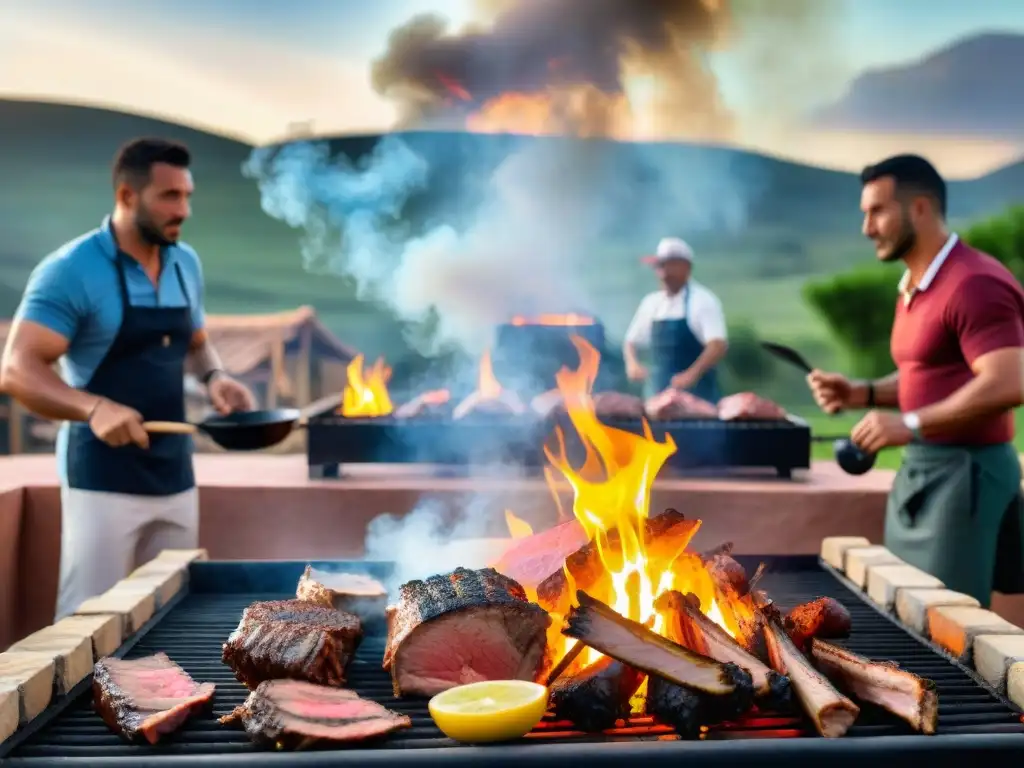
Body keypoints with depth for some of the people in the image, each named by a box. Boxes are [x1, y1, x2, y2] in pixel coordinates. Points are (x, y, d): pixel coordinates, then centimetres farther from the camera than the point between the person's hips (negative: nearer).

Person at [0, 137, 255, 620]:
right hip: (103, 479, -6)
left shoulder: (186, 264, 7)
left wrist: (214, 377, -1)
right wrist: (94, 407, -35)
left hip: (175, 474, 6)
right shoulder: (71, 270, -13)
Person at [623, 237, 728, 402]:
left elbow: (719, 345, -18)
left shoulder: (702, 300, -8)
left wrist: (692, 374, -31)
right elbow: (632, 341, 18)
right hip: (660, 395, 5)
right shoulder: (651, 303, 10)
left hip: (697, 393, -5)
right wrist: (632, 363, -3)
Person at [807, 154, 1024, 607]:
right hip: (920, 470, 10)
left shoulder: (975, 283, -17)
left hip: (964, 471, -10)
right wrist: (862, 393, 6)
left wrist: (911, 425, -28)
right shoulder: (914, 288, 14)